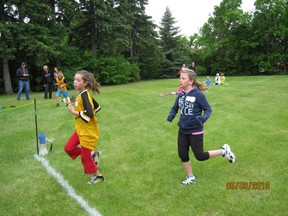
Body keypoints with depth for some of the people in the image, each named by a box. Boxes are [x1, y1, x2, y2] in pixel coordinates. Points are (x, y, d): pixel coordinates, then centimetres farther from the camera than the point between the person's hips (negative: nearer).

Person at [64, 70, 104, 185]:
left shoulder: (84, 95, -23)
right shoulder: (82, 94, 5)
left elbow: (89, 114, -31)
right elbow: (97, 107, 15)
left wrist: (74, 112, -22)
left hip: (88, 132, -9)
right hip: (81, 130, 9)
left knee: (85, 156, 5)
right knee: (68, 148, 10)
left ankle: (98, 176, 25)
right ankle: (91, 154, 24)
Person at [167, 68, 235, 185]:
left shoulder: (198, 94, -16)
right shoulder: (181, 96, 1)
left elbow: (208, 109, -11)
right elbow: (174, 108, 12)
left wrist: (202, 118, -30)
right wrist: (171, 115, -9)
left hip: (195, 131, -6)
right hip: (182, 130, 6)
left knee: (200, 156, 1)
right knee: (182, 154, 8)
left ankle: (223, 151, 23)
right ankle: (190, 178, 29)